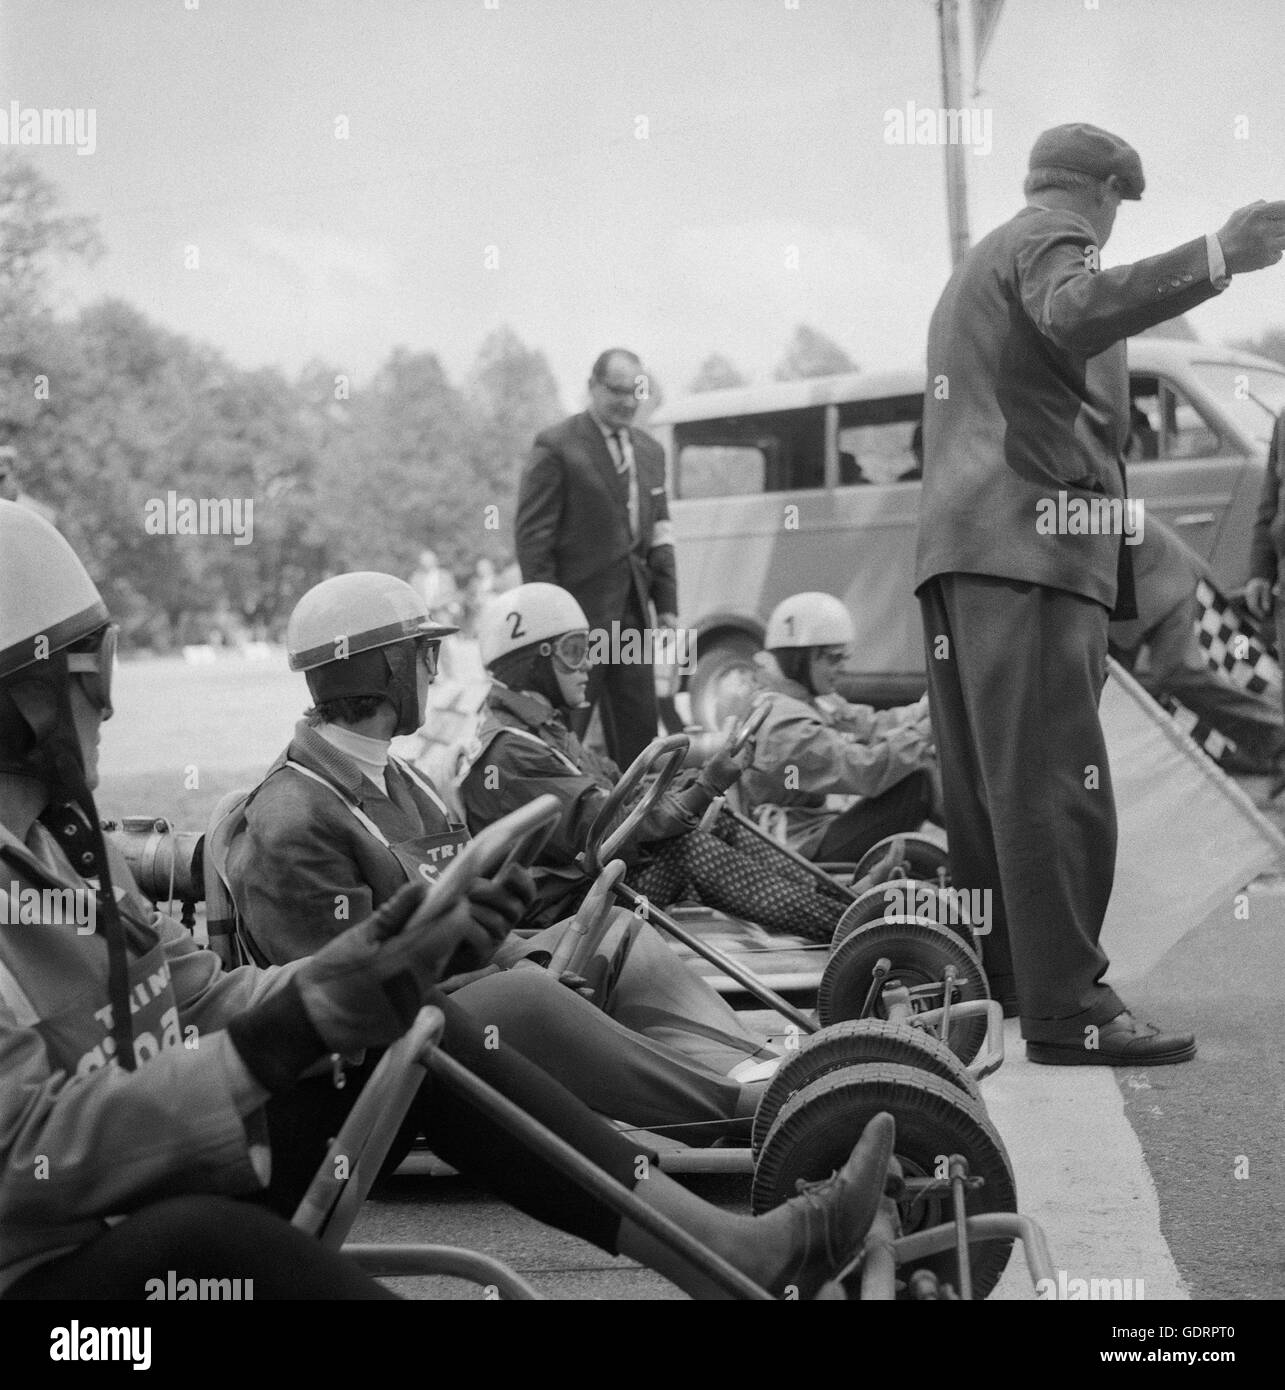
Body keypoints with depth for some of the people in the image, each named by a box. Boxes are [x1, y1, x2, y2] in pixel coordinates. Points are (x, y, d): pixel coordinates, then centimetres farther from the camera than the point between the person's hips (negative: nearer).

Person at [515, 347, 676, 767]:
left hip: (633, 608, 7)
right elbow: (532, 535, -9)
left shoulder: (650, 451, 15)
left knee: (639, 728, 6)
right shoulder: (556, 447, -7)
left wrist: (667, 604, 10)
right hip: (580, 607, -7)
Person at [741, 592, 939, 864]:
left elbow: (867, 724, 4)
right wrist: (923, 730, -25)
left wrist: (925, 710, -11)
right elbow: (866, 770, -29)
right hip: (807, 848, -11)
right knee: (917, 781, -18)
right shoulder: (786, 724, -23)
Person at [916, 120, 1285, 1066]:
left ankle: (992, 980, 13)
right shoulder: (1053, 236, -1)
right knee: (1057, 785, -14)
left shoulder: (976, 265, 31)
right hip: (1033, 540, -10)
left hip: (956, 548, 10)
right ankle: (1066, 1007, -16)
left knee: (987, 784, 10)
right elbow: (1071, 311, -25)